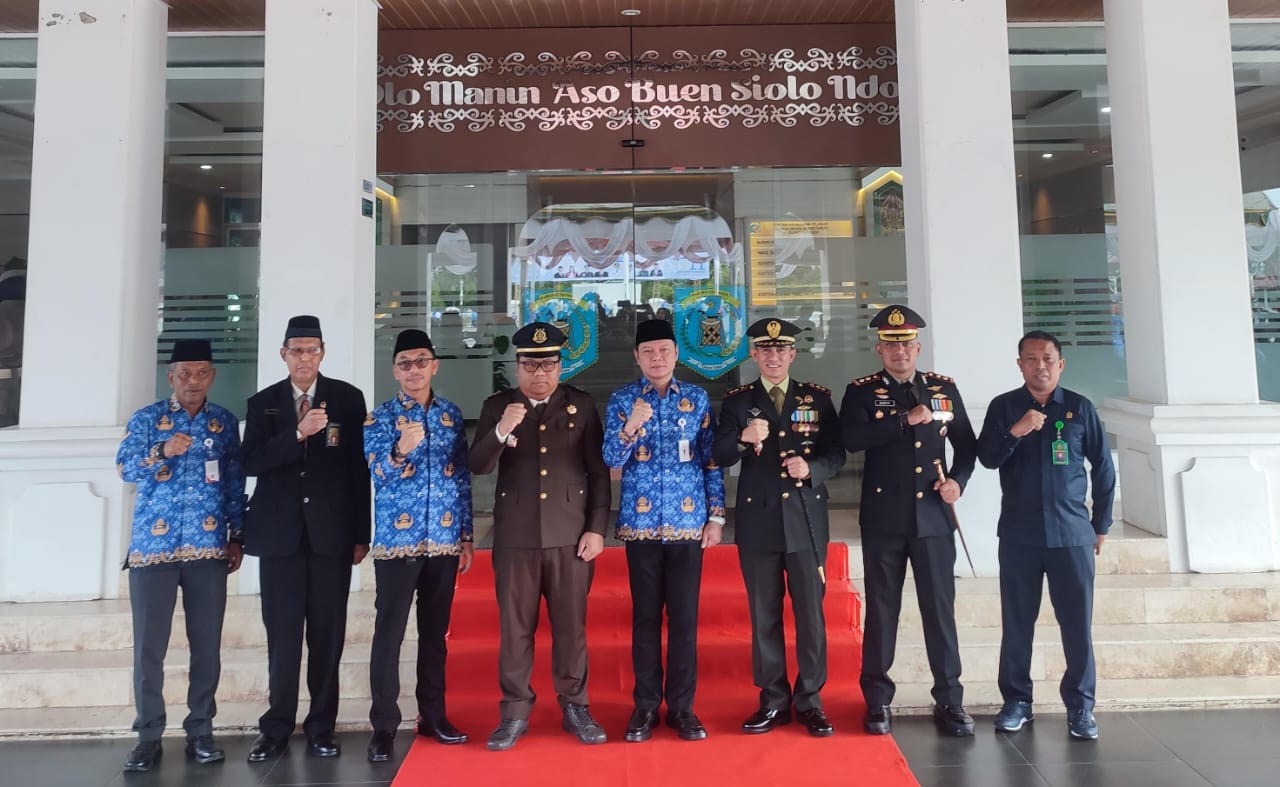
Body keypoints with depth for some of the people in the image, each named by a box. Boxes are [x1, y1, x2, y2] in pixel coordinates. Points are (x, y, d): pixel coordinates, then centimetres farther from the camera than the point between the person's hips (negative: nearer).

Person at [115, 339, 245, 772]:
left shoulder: (225, 422, 8)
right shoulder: (146, 419, 4)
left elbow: (235, 482, 10)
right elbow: (124, 468, -7)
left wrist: (237, 537, 6)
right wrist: (162, 452, -26)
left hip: (209, 547, 1)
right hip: (153, 545, -1)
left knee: (206, 644, 5)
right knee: (148, 645, 2)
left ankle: (201, 732, 15)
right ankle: (148, 736, 14)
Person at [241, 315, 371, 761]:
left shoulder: (348, 398, 3)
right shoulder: (263, 403, 7)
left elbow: (359, 468, 1)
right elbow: (251, 463, -4)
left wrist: (361, 534, -1)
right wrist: (298, 433, -18)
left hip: (331, 531, -1)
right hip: (280, 531, 1)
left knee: (327, 633, 5)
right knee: (281, 633, 5)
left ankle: (321, 727, 17)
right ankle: (277, 727, 18)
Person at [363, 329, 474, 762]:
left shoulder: (451, 414, 7)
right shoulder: (380, 417, -2)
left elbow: (463, 477, 9)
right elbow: (378, 476, -13)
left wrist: (467, 535, 7)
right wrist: (400, 451, -34)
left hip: (443, 541, 3)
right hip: (396, 541, -3)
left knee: (435, 632, 12)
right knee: (389, 633, 1)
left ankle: (433, 715, 25)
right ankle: (384, 726, 11)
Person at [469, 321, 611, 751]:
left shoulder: (581, 405, 3)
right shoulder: (497, 406, 4)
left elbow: (598, 471, 3)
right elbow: (477, 466, -4)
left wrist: (597, 528, -3)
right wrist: (501, 432, -23)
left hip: (570, 534, 0)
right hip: (515, 536, 1)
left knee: (570, 625, 8)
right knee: (514, 627, 7)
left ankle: (574, 707, 22)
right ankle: (515, 712, 20)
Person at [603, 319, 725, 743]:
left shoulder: (697, 398, 5)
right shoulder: (622, 399, 2)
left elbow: (711, 460, 6)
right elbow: (611, 460, -5)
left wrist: (716, 515, 0)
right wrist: (629, 428, -24)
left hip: (688, 522, 1)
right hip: (641, 524, 0)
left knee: (685, 617, 4)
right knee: (646, 616, 6)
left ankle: (682, 706, 16)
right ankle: (645, 705, 18)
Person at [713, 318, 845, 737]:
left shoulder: (817, 397, 6)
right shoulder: (737, 400, 4)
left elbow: (836, 454, 4)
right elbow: (719, 457, -6)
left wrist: (811, 469, -17)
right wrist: (744, 438, -27)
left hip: (806, 520, 0)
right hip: (758, 521, 0)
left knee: (811, 613, 5)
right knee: (764, 616, 8)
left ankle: (810, 701, 19)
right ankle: (773, 701, 20)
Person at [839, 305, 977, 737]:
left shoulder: (944, 388, 9)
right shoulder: (861, 391, 1)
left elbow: (966, 443, 13)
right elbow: (852, 438, -17)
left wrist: (958, 480, -4)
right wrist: (905, 420, -19)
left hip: (933, 516, 2)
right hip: (883, 518, -2)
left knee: (940, 608, 6)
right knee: (881, 610, 6)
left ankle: (949, 701, 19)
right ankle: (877, 701, 17)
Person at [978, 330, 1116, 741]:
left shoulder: (1080, 408, 4)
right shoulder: (1003, 406, 3)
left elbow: (1103, 468, 8)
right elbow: (987, 457, -5)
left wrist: (1101, 525, 10)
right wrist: (1015, 431, -22)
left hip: (1072, 534, 0)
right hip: (1018, 534, 0)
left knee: (1077, 623, 2)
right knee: (1017, 622, 6)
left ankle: (1080, 706, 15)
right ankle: (1016, 700, 17)